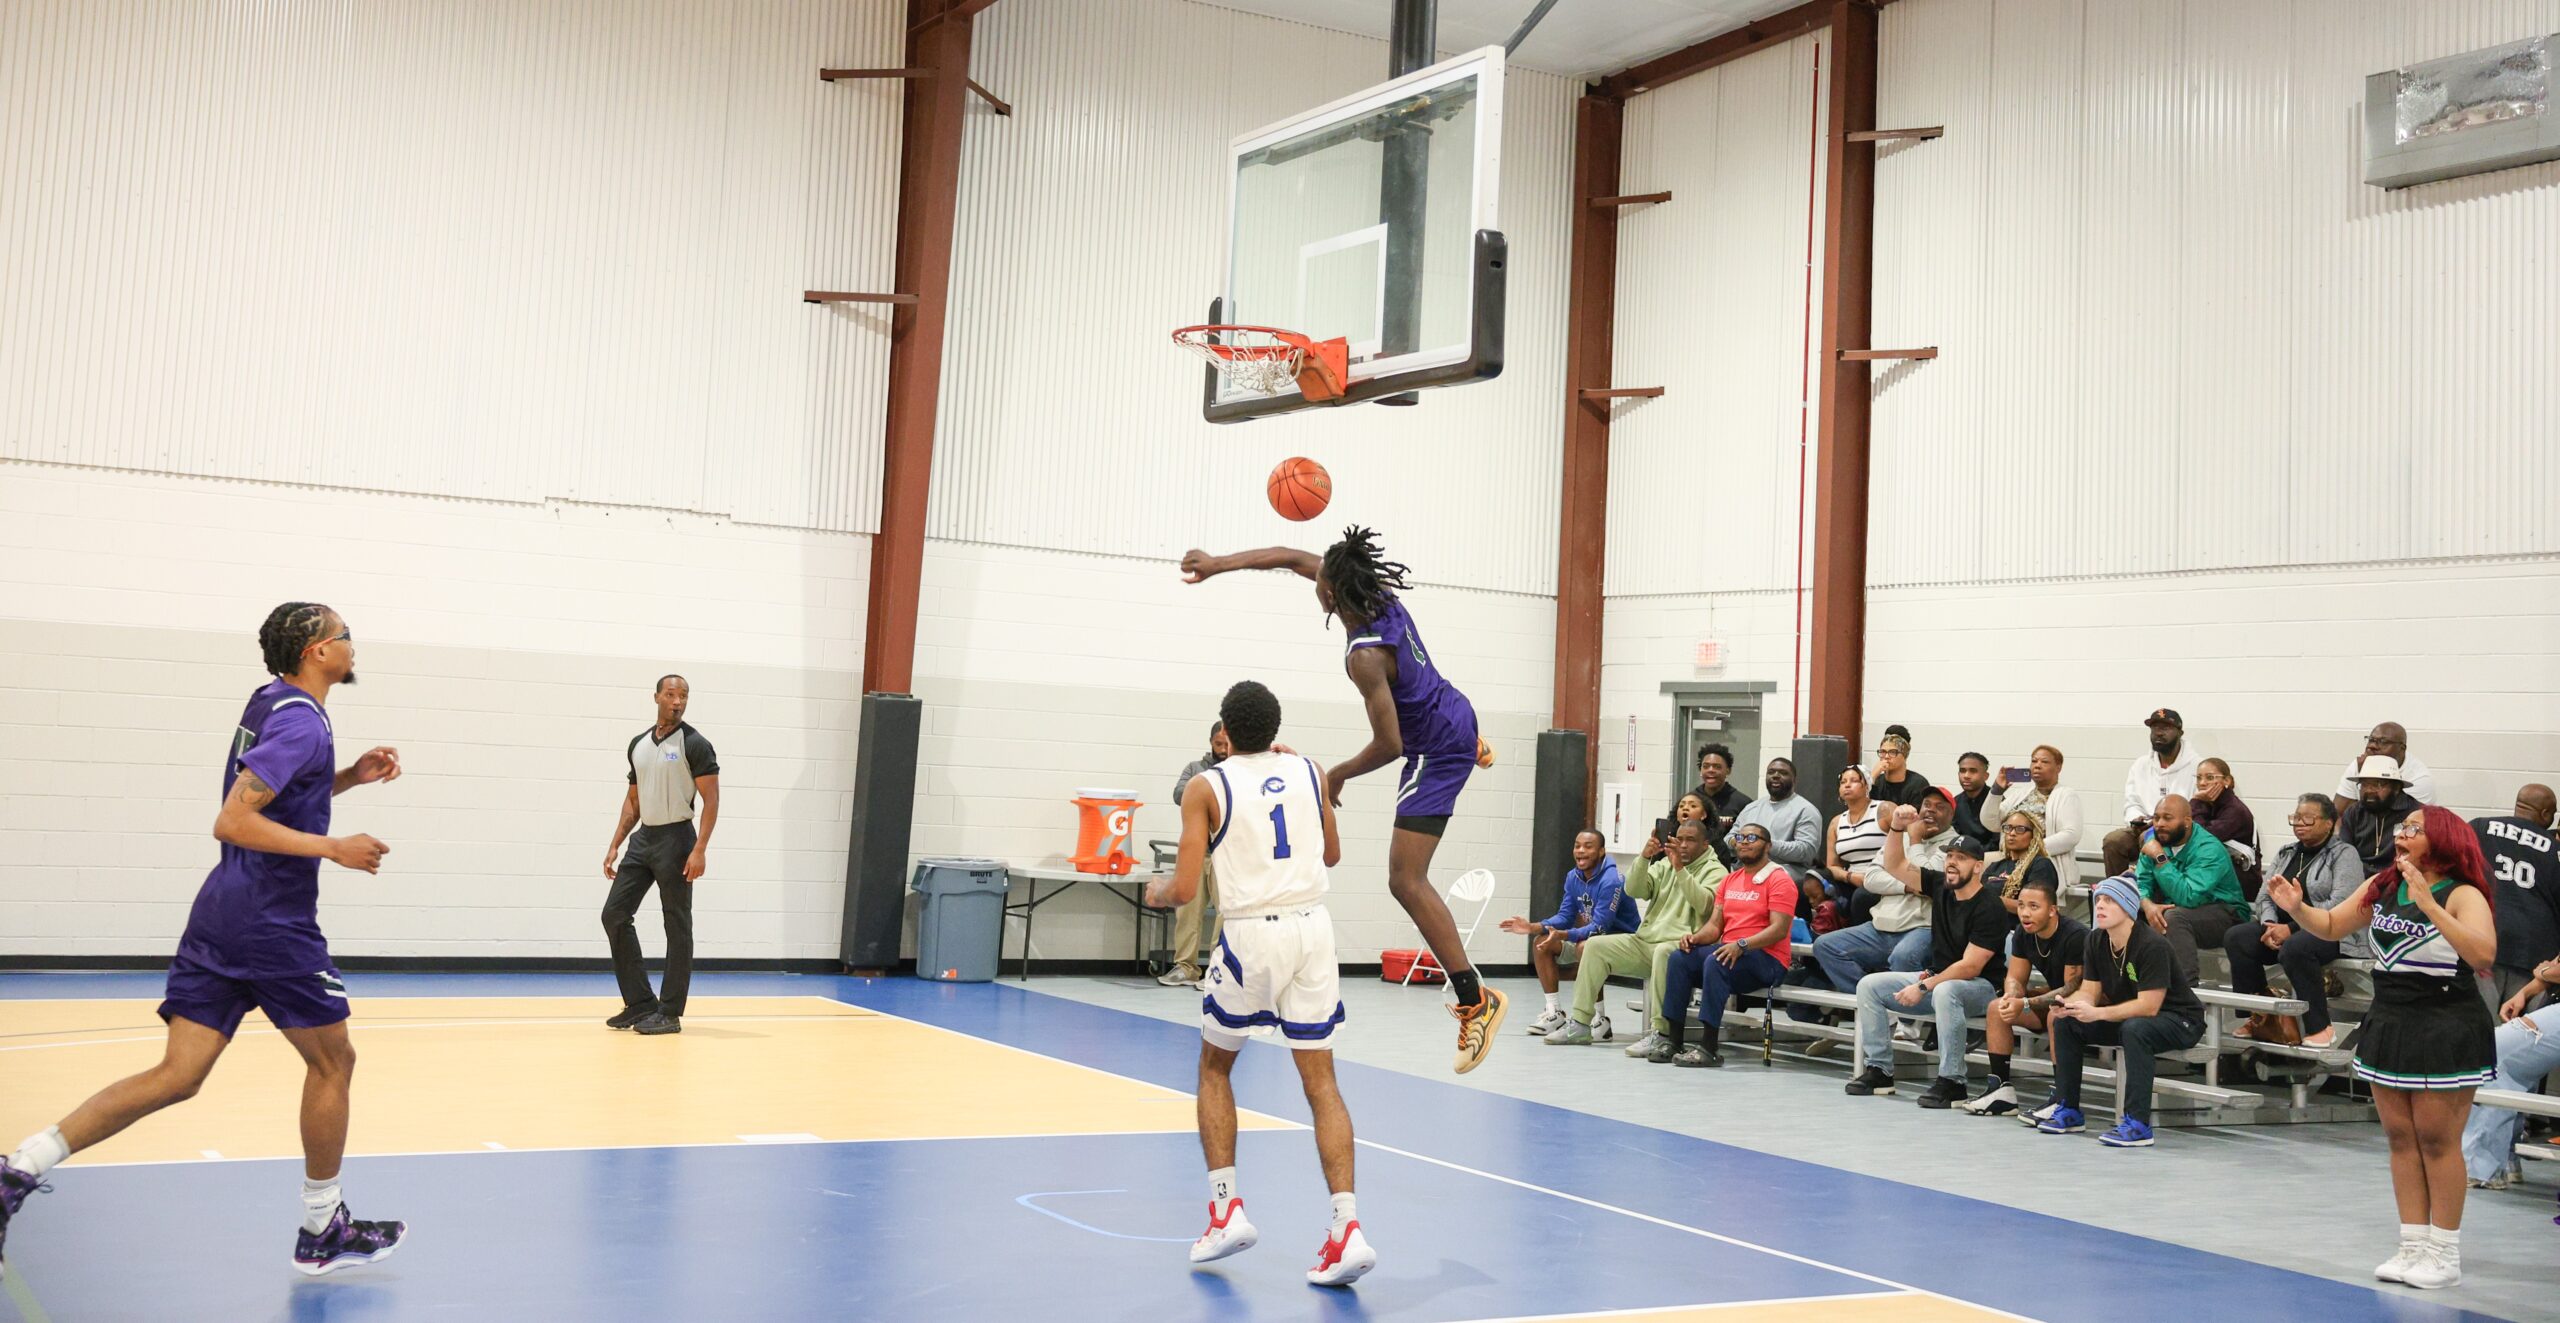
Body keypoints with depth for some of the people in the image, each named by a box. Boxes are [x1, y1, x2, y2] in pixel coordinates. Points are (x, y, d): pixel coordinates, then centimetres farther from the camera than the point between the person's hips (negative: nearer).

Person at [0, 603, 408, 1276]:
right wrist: (335, 849, -20)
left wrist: (350, 776, 16)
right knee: (332, 1062, 7)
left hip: (221, 916, 9)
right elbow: (233, 822, -23)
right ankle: (322, 1232, 16)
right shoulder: (302, 722, -15)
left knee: (178, 1075, 6)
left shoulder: (272, 702, 14)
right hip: (273, 923, -8)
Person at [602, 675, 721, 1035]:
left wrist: (700, 850, -20)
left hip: (675, 840, -7)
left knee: (677, 927, -1)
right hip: (643, 839, 7)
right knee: (615, 914, 3)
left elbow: (711, 799, -11)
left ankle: (670, 1013, 6)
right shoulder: (638, 744, 12)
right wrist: (615, 844, 11)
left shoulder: (694, 744, -8)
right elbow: (633, 799, 18)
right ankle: (640, 1004, 11)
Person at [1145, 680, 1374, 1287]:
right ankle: (1347, 1226, -7)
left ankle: (1226, 1209, 12)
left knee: (1215, 1067, 19)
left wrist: (1157, 892, 16)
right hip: (1313, 926, 3)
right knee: (1320, 1080, 5)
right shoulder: (1309, 772, 8)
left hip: (1252, 934, -3)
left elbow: (1185, 888, -8)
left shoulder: (1206, 788, -3)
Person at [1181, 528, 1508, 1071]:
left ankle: (1475, 1001, -15)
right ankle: (1474, 750, 82)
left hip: (1436, 751, -10)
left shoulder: (1365, 656, -34)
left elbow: (1389, 745, -29)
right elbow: (1291, 557, -1)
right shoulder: (1383, 593, -11)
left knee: (1406, 881, -13)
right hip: (1454, 710, 10)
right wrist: (1218, 564, -4)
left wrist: (1336, 776, -12)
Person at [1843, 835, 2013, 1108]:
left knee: (1944, 992, -41)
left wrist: (1923, 987, -23)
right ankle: (1879, 1070, -3)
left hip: (1977, 986, -8)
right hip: (1936, 977, 8)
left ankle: (1951, 1081, -32)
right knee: (1869, 985, -4)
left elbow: (1970, 967, -22)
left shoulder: (1989, 908, -18)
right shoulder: (1940, 885, 2)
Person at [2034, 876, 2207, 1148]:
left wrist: (2097, 1013, -35)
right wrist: (2068, 1005, -25)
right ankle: (2068, 1110, 1)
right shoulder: (2096, 940, -2)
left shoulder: (2152, 944, -25)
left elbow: (2148, 1006, -28)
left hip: (2179, 1020, -8)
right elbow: (2089, 992, -2)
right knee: (2065, 1023, -7)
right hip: (2127, 1015, 8)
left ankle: (2137, 1124, -35)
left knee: (2134, 1028, -38)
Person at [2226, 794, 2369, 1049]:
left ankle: (2320, 1027, -24)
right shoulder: (2286, 854, 19)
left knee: (2295, 947, -39)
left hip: (2332, 932, -7)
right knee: (2236, 937, -19)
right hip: (2284, 926, 7)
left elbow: (2340, 905, -16)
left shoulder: (2344, 855, -3)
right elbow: (2265, 896, 13)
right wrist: (2270, 924, -10)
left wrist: (2292, 929, -21)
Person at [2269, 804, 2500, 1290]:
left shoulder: (2462, 895, -13)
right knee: (2400, 1138, 10)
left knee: (2436, 1140, 0)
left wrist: (2427, 904, -35)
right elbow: (2331, 926, 13)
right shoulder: (2381, 887, 5)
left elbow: (2482, 953, -30)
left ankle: (2445, 1254, 12)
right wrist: (2296, 908, -7)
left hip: (2447, 1029, -6)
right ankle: (2413, 1247, 19)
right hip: (2390, 1024, 6)